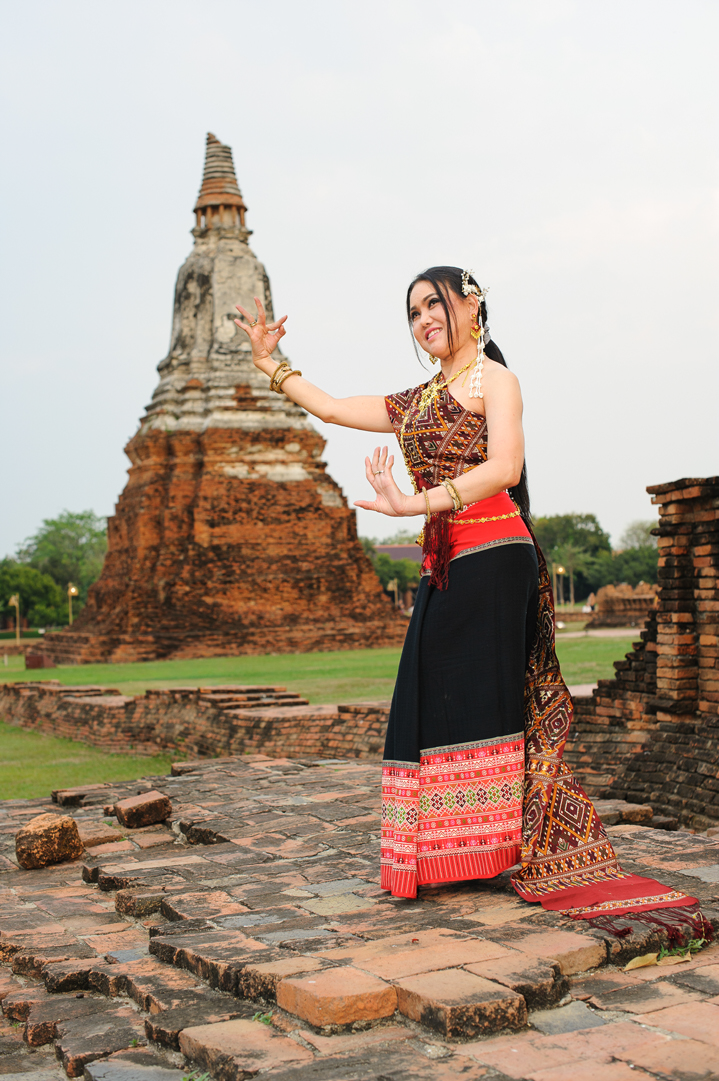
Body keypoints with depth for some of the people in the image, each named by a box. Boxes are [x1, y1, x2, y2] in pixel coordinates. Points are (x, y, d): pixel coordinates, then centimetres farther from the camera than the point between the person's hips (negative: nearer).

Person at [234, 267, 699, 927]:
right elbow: (331, 408, 29)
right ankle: (454, 857, 9)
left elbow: (504, 468, -16)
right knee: (436, 700, 4)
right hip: (444, 567, 8)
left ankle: (515, 854, -3)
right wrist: (268, 362, 26)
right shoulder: (417, 402, 23)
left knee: (481, 698, -9)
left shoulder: (494, 379, 0)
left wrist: (414, 504, -24)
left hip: (492, 557, -8)